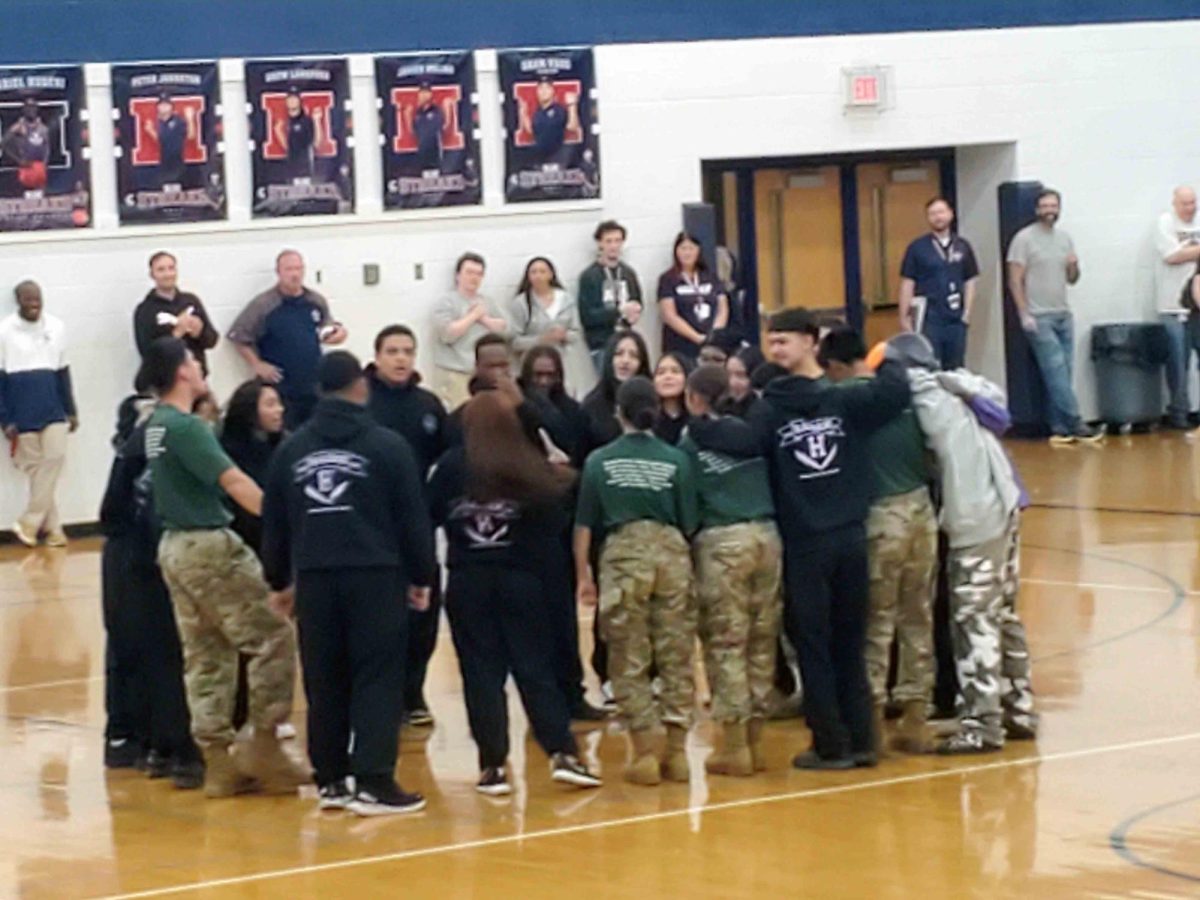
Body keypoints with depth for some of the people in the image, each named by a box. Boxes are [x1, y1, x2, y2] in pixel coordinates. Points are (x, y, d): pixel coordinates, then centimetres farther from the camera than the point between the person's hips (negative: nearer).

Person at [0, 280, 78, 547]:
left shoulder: (56, 328, 4)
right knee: (34, 467, 2)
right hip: (22, 414, -2)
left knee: (55, 458, -11)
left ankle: (29, 523, -4)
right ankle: (52, 527, 9)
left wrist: (71, 410, 13)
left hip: (53, 411, 2)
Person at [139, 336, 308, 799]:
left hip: (175, 547, 10)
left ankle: (217, 760, 11)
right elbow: (233, 481, -23)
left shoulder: (156, 426, 10)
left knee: (205, 655, 10)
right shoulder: (185, 427, -17)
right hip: (209, 546, -10)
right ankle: (264, 745, -3)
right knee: (272, 638, -4)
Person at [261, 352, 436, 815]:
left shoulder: (292, 449, 10)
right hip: (375, 574, -4)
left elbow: (274, 521, 14)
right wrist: (421, 576, 9)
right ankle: (374, 782, -9)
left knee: (324, 682, 10)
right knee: (378, 677, -3)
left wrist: (279, 581, 25)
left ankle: (331, 780, 14)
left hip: (314, 578, 4)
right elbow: (412, 517, 0)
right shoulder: (387, 445, -1)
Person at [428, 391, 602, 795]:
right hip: (522, 580, 1)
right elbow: (551, 523, -3)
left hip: (467, 582, 0)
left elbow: (429, 516, -3)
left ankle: (493, 766, 2)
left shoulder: (452, 467, -5)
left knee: (481, 672, 4)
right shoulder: (532, 469, -4)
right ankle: (563, 755, 0)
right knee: (535, 668, 7)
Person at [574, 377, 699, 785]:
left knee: (629, 662, 6)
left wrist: (583, 575, 12)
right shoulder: (677, 460, 2)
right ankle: (677, 752, 9)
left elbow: (584, 525, 4)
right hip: (672, 552, 1)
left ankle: (644, 753, 3)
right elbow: (689, 523, 1)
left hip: (622, 552, -1)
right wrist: (692, 566, 14)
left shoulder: (600, 461, 3)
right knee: (676, 657, 8)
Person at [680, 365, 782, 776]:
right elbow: (776, 485, 15)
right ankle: (755, 740, 12)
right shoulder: (750, 434, 13)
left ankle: (735, 745, -3)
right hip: (766, 535, 4)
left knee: (725, 643, 0)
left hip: (721, 541, -4)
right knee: (761, 641, 9)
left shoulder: (689, 446, 1)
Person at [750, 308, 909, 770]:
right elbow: (895, 393, -9)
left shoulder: (769, 411, -7)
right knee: (849, 645, 12)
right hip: (852, 537, 3)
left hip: (803, 545, -3)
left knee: (813, 647, 5)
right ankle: (861, 740, 12)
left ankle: (832, 745, 5)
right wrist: (886, 365, 10)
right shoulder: (847, 400, -1)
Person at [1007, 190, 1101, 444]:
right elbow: (1015, 280, -8)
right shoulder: (1024, 238, -5)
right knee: (1056, 371, -11)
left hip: (1063, 316, 6)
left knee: (1062, 373, 3)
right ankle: (1074, 424, -12)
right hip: (1039, 318, -6)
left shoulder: (1064, 238, 13)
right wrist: (1024, 314, -14)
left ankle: (1059, 428, 6)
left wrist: (1074, 266, -5)